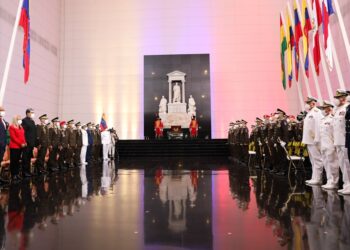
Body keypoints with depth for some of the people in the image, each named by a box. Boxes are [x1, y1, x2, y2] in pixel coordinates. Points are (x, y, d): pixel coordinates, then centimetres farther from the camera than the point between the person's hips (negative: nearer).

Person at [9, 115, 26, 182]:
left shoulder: (21, 127, 18)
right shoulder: (12, 127, -4)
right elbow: (13, 137, -11)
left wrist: (24, 143, -1)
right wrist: (21, 143, -16)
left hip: (20, 146, 7)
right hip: (14, 146, -7)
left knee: (17, 161, 11)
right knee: (13, 161, -3)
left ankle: (17, 174, 15)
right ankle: (13, 175, 0)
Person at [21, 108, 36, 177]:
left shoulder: (32, 121, 17)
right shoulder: (24, 120, -8)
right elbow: (23, 131, -15)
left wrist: (35, 142, 11)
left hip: (32, 143, 8)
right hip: (27, 143, -8)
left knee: (29, 158, 13)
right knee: (25, 158, -1)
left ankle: (28, 171, 20)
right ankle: (25, 172, 5)